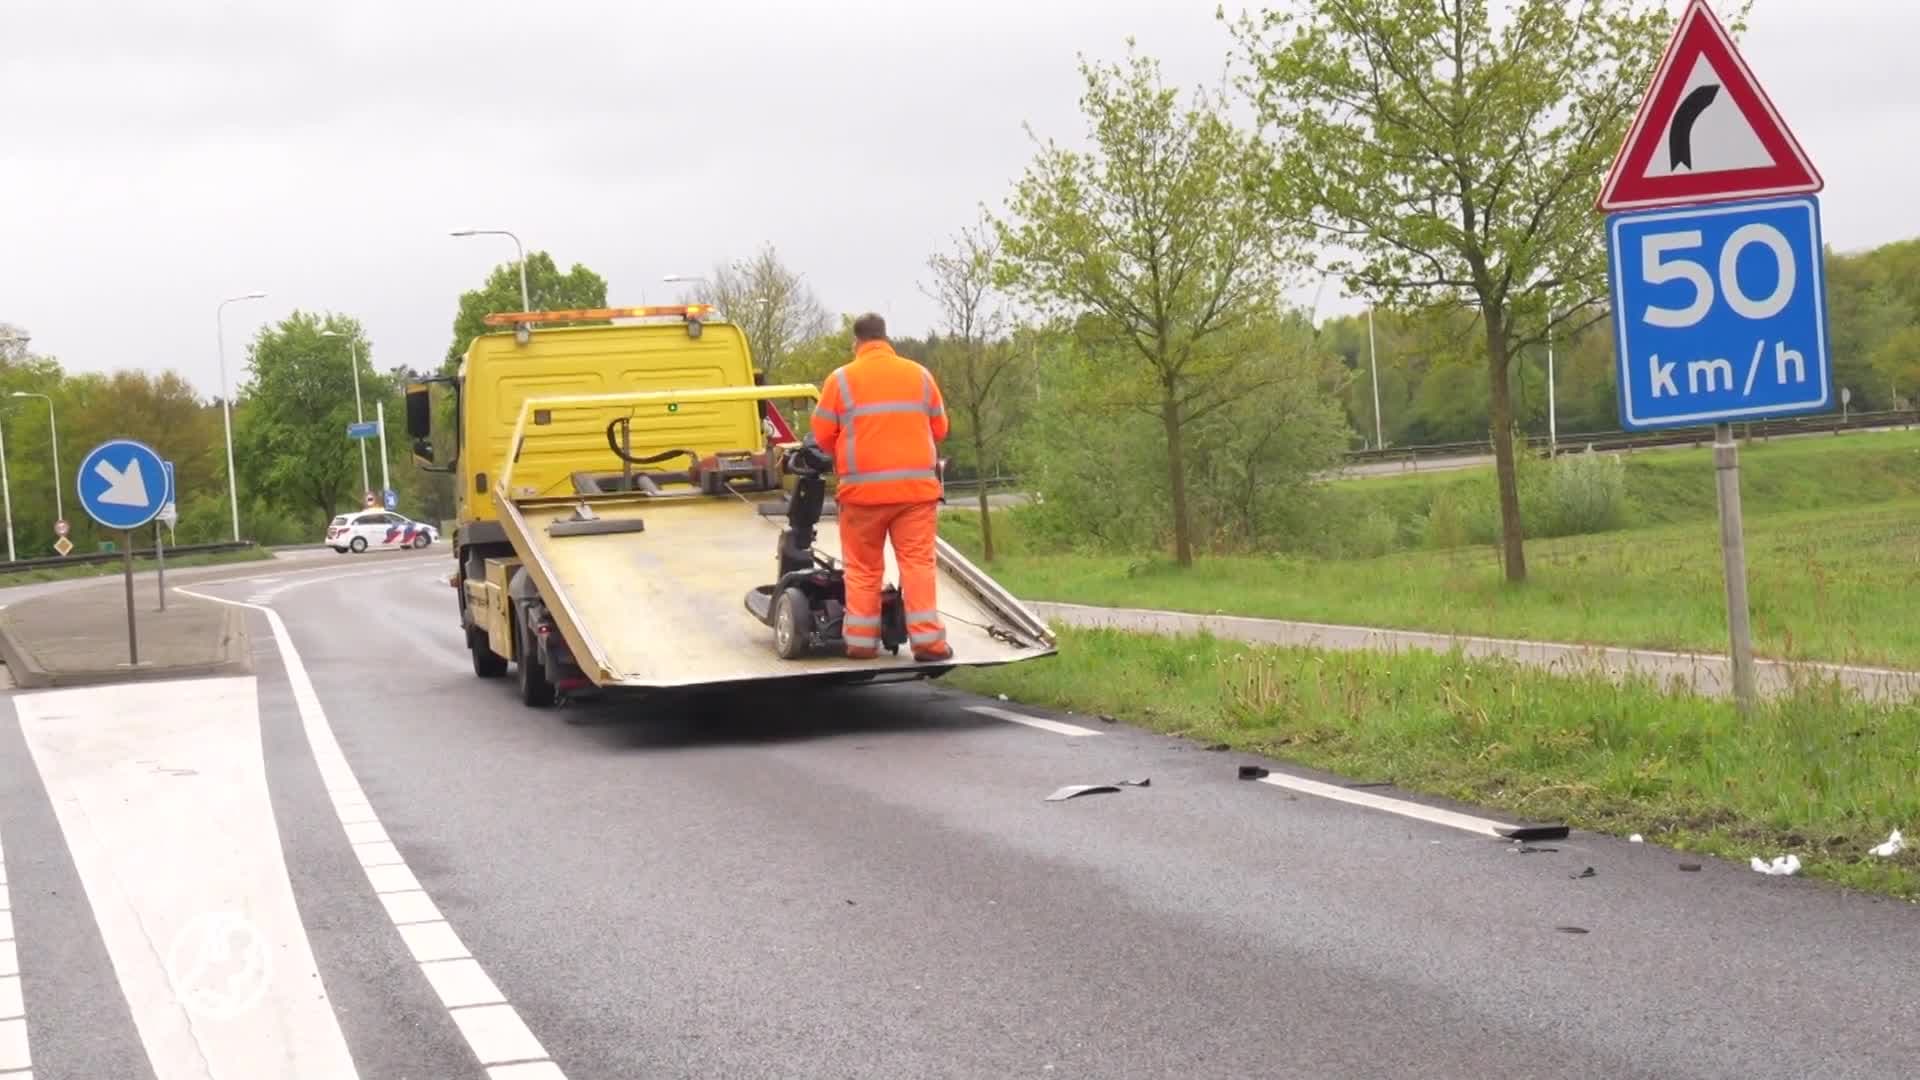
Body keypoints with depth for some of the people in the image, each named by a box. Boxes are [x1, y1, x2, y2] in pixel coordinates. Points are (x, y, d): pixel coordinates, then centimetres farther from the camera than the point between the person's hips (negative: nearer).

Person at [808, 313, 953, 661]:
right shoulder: (919, 375, 7)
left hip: (863, 487, -1)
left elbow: (823, 433, 4)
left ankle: (861, 640, 9)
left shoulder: (842, 378, 0)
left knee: (863, 568, 8)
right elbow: (939, 429, 12)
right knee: (918, 563, 2)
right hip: (916, 486, 1)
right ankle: (927, 639, -3)